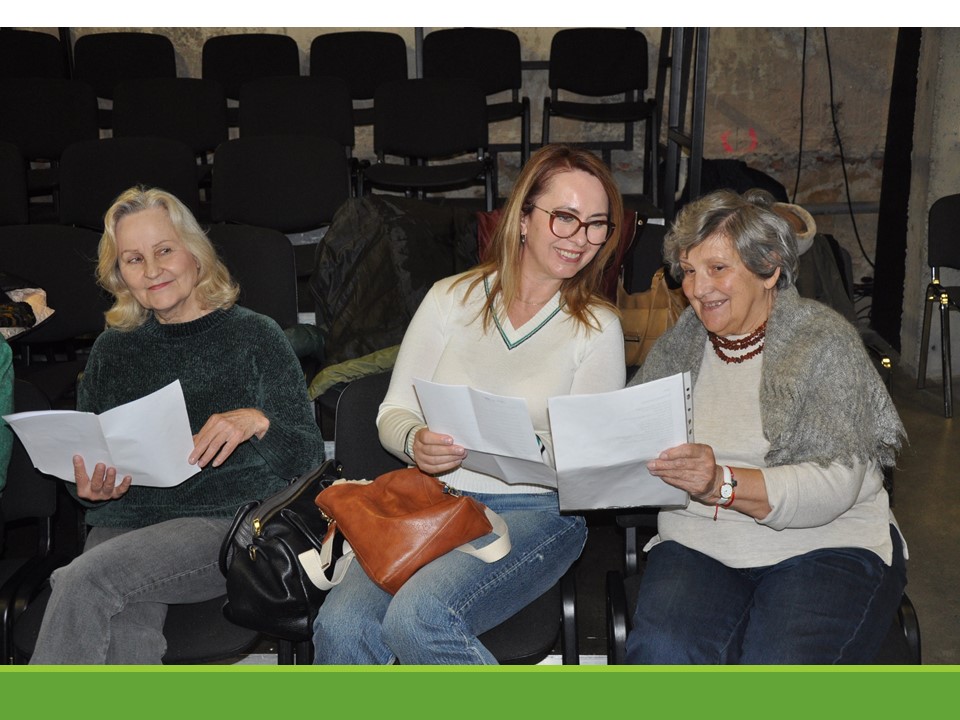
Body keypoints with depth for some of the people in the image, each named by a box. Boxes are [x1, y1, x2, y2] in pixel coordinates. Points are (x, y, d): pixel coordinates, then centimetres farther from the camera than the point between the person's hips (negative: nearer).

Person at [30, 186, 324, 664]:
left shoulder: (252, 335, 4)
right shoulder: (112, 350, 17)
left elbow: (309, 458, 0)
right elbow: (84, 467, 22)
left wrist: (257, 423, -20)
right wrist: (90, 490, -1)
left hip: (230, 522, -3)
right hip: (124, 522, 3)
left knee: (85, 580, -29)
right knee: (125, 633, -31)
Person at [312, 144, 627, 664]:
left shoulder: (597, 328, 4)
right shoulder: (452, 298, 9)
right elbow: (393, 411, 8)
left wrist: (533, 453, -21)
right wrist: (415, 442, -15)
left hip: (535, 510, -2)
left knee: (418, 617, -29)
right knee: (340, 626, -24)